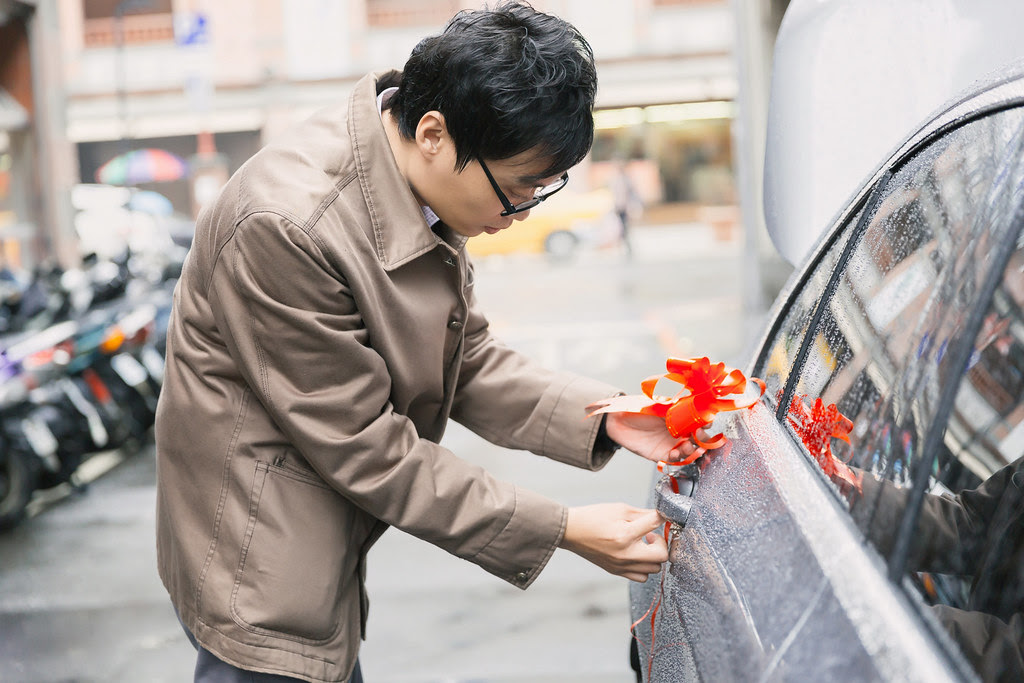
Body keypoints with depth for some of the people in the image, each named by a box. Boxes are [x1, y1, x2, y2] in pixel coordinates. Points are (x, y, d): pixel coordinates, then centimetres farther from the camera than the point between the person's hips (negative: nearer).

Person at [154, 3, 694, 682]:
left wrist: (600, 415, -10)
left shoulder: (424, 188, -3)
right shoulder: (287, 228, -30)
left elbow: (464, 360, 6)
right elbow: (366, 448, -24)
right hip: (261, 574, -8)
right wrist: (562, 529, -20)